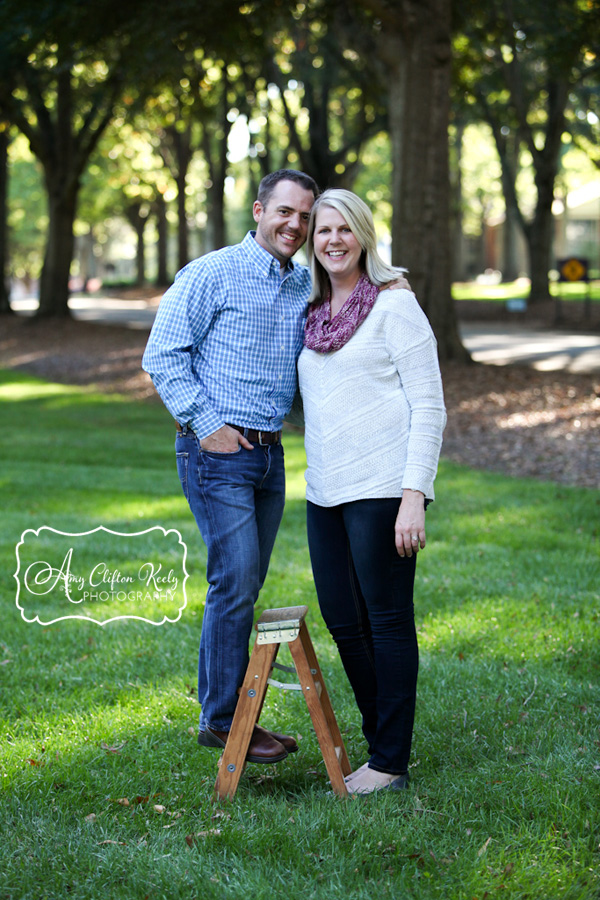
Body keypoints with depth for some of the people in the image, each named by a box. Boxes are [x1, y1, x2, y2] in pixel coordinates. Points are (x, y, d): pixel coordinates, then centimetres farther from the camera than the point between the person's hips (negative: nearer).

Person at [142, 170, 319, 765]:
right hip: (218, 451, -7)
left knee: (245, 587, 11)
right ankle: (221, 720, 1)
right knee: (234, 584, -9)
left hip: (270, 450, 7)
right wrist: (205, 424, -13)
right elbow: (162, 353, -8)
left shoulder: (308, 285, 13)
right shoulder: (212, 275, -7)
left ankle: (227, 710, 20)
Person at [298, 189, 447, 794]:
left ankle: (391, 763, 6)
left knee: (387, 620, -2)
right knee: (342, 621, 10)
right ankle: (383, 742, 24)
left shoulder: (395, 305, -4)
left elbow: (429, 406, -8)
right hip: (325, 492, 7)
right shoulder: (312, 313, 15)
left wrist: (414, 495, -16)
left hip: (381, 488, -7)